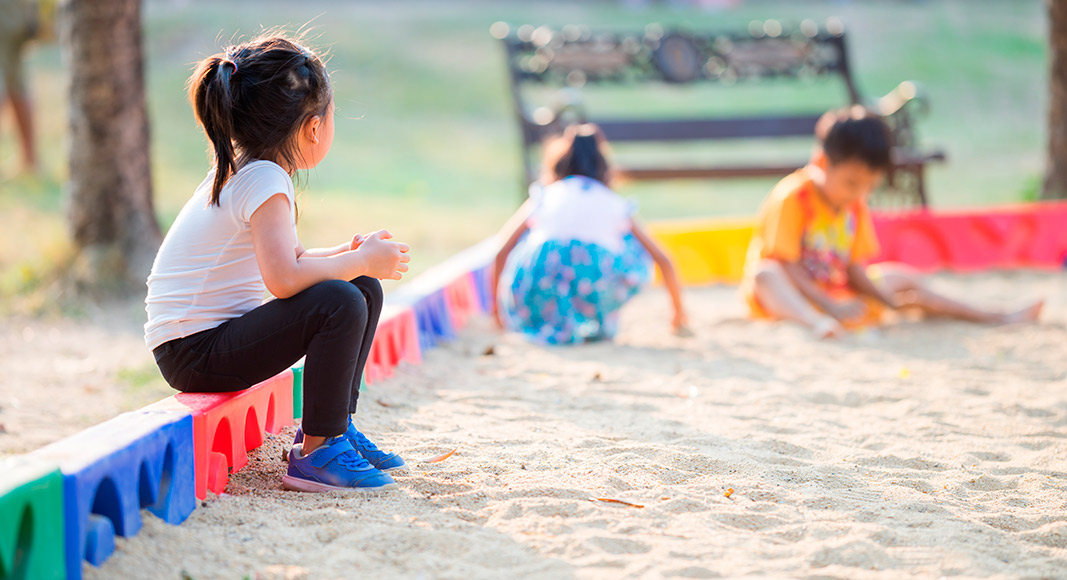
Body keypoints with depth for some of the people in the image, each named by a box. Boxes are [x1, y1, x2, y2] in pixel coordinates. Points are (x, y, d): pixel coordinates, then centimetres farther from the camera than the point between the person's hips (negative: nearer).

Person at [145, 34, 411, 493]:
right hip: (193, 351, -10)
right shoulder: (264, 180, -19)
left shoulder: (242, 171, 11)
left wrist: (350, 253, 6)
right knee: (338, 302, -28)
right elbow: (284, 278, -32)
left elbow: (287, 259, 20)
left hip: (221, 329, 10)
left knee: (364, 291, 11)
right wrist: (362, 261, -18)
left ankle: (334, 425, 17)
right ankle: (317, 452, -15)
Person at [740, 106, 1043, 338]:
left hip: (836, 289, 8)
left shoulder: (856, 206, 3)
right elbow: (787, 266, -25)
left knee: (904, 278, 8)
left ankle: (992, 317, 13)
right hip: (786, 291, -8)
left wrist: (886, 299, -13)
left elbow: (854, 269, 5)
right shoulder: (791, 198, -21)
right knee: (766, 276, -40)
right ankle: (815, 322, -69)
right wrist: (829, 306, -33)